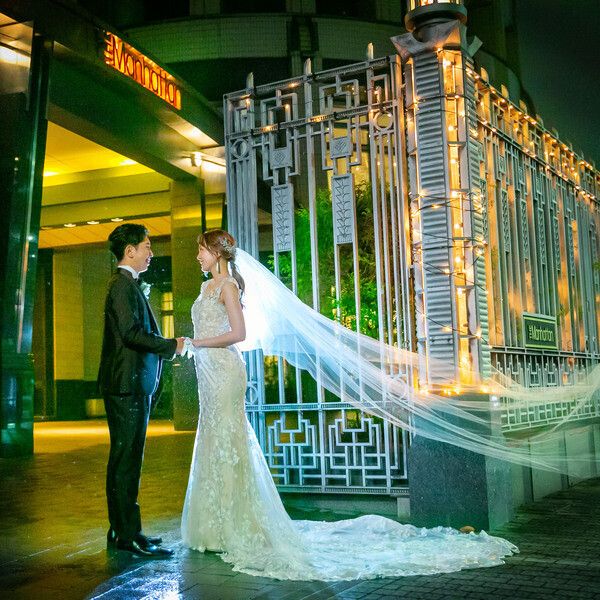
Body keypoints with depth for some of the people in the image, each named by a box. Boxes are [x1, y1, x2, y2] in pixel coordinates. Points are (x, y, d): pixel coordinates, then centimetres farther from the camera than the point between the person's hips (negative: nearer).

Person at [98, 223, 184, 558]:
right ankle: (128, 535, -2)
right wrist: (171, 346, -14)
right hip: (127, 385, -10)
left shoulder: (130, 285, 21)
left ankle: (122, 531, 21)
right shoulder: (123, 284, -11)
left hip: (136, 386, 10)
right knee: (126, 460, -7)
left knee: (127, 460, 13)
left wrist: (165, 348, 11)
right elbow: (131, 332, -22)